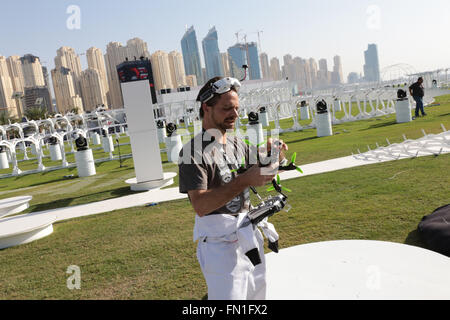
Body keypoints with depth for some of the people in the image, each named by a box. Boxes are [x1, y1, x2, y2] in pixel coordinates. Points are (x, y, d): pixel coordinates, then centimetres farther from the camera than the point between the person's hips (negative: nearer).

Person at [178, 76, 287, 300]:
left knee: (257, 294, 22)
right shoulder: (193, 151, -16)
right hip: (220, 245, -7)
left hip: (250, 236, 8)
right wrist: (244, 181, -31)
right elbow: (200, 206, -26)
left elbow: (259, 180, 12)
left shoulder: (238, 144, 7)